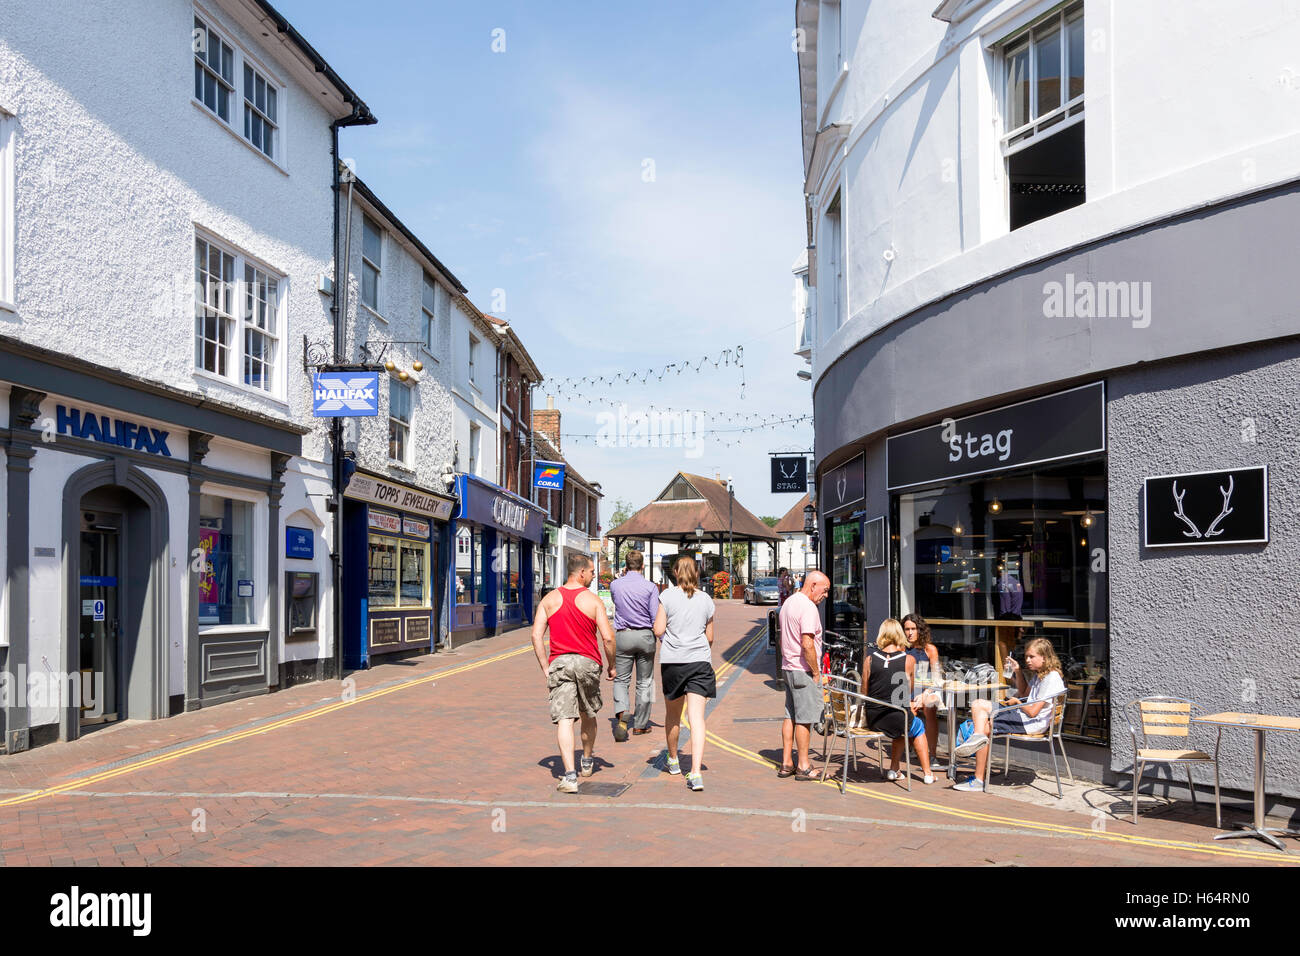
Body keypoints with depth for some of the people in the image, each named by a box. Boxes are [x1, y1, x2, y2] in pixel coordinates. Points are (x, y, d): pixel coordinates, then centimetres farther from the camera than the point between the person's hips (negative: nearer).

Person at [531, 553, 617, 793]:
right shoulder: (593, 600, -3)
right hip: (588, 663, 0)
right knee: (588, 715, 21)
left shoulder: (550, 599, 5)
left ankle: (570, 775, -18)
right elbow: (608, 638, -7)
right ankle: (587, 762, 40)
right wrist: (611, 665, 8)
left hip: (559, 663, 0)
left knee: (564, 719, -6)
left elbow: (536, 635, 0)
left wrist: (545, 669, 5)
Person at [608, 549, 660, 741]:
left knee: (621, 680, 8)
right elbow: (656, 617, -8)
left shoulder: (615, 585, -1)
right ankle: (640, 724, 16)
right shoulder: (650, 587, -7)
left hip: (622, 636, 1)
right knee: (644, 682, 10)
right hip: (645, 636, -1)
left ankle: (621, 714, -19)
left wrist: (623, 575, 21)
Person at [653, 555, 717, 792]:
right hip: (700, 660, 1)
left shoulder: (667, 596, -2)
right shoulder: (706, 600, 6)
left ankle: (673, 760, 38)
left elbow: (658, 630, -6)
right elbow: (709, 637, 14)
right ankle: (696, 772, -17)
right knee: (697, 717, -5)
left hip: (672, 660, -1)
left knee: (673, 714, 18)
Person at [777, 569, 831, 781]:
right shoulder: (808, 607, -17)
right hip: (804, 671, -10)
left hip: (788, 667, 10)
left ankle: (786, 764, 16)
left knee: (791, 716, 12)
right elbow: (807, 644, -23)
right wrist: (816, 673, -16)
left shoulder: (788, 603, 15)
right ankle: (803, 767, 2)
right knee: (804, 718, -3)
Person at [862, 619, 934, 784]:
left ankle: (893, 770, 36)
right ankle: (927, 773, 36)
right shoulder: (909, 660, -7)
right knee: (918, 727, 33)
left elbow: (864, 692, 4)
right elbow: (909, 691, 7)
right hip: (897, 718, -3)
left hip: (873, 720, 3)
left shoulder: (870, 659, -3)